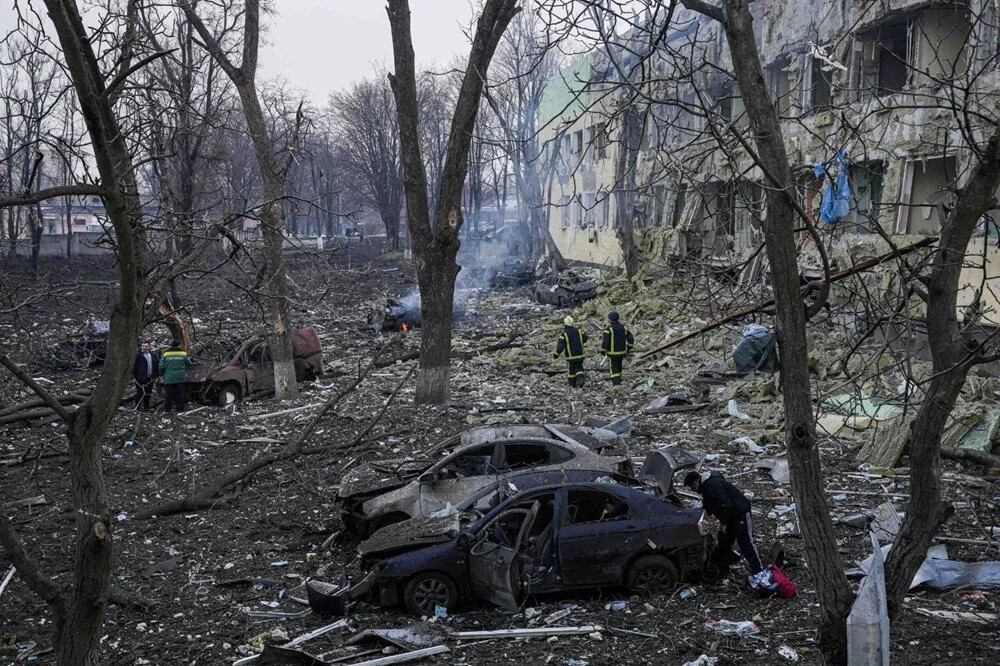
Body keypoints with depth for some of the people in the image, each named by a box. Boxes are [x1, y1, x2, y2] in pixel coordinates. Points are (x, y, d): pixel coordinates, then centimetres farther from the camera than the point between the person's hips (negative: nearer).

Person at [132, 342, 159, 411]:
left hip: (149, 378, 4)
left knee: (148, 393, 10)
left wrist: (155, 376, 10)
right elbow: (134, 366, -5)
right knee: (139, 393, -2)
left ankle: (146, 407, 19)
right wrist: (133, 377, -10)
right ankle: (137, 407, 5)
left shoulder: (154, 355, 10)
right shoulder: (137, 355, -3)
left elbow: (156, 366, 15)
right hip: (140, 378, -4)